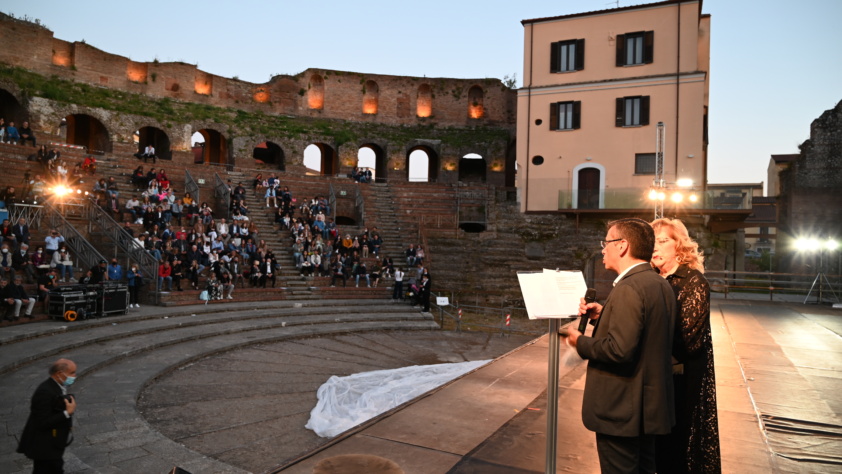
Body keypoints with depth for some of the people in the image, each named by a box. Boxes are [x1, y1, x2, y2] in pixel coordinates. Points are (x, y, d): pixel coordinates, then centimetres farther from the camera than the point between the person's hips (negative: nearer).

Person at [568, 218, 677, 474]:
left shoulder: (628, 288, -23)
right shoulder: (661, 284, 7)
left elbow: (619, 349, -29)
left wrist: (580, 342, -13)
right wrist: (604, 315, 5)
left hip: (622, 410, -9)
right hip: (650, 405, 9)